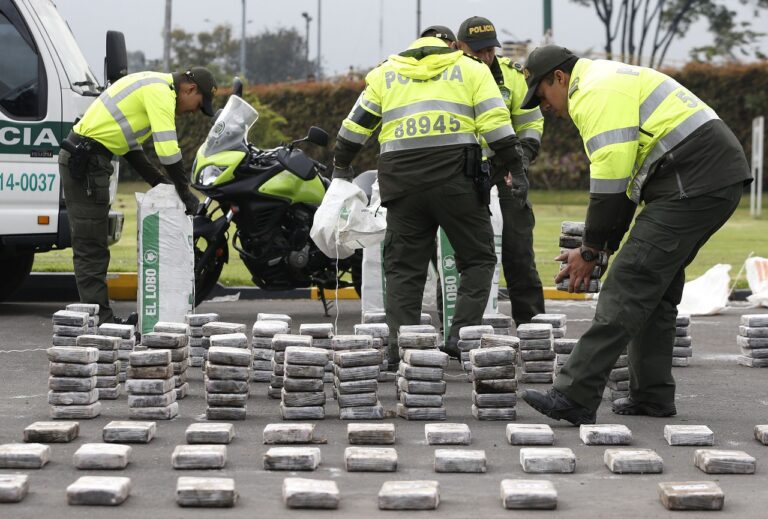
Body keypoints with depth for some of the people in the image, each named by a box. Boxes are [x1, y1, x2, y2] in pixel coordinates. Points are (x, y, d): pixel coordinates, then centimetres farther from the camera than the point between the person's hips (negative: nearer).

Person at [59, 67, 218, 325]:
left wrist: (159, 182, 13)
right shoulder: (161, 91, -13)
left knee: (90, 247, 12)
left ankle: (100, 318, 17)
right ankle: (100, 320, -6)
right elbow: (167, 148, -20)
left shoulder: (151, 86, 19)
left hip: (81, 157, 11)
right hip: (87, 161, -11)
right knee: (91, 248, -8)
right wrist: (185, 193, -10)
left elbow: (130, 145, 21)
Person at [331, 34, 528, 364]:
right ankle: (462, 334, -6)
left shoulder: (385, 73, 21)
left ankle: (400, 344, 1)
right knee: (477, 258, 8)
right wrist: (516, 170, 6)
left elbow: (356, 125, 21)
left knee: (403, 265, 9)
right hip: (455, 175, -2)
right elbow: (496, 122, 4)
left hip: (401, 174, 2)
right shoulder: (470, 69, 16)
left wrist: (341, 166, 33)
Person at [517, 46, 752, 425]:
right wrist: (604, 246, 20)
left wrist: (590, 251, -6)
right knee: (654, 290, 17)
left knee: (628, 286, -14)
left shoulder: (597, 93, -8)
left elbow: (610, 179, -14)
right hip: (718, 179, 11)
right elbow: (623, 177, 27)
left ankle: (575, 397, -17)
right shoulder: (609, 83, 27)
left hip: (693, 183, -11)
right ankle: (652, 396, 21)